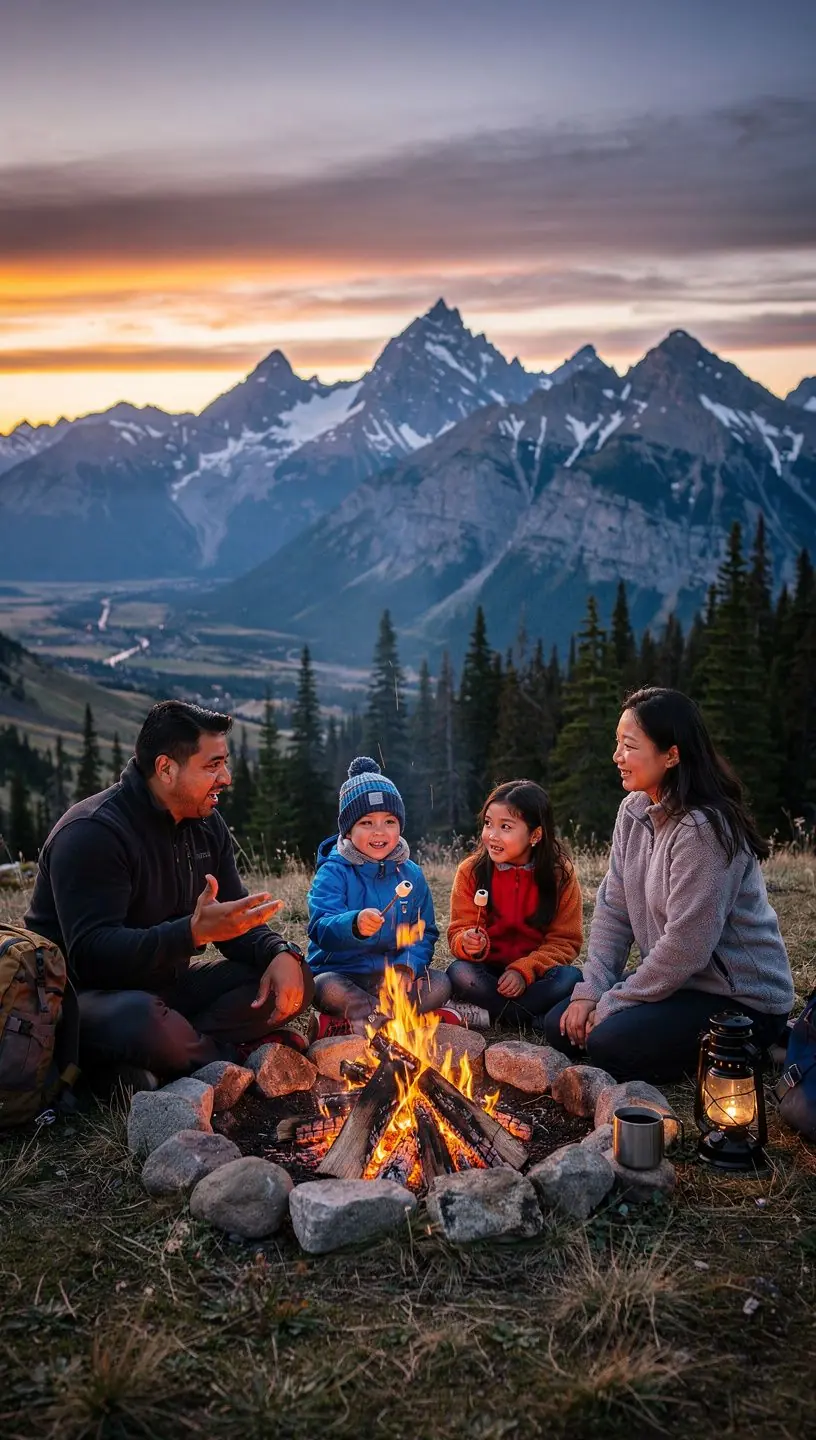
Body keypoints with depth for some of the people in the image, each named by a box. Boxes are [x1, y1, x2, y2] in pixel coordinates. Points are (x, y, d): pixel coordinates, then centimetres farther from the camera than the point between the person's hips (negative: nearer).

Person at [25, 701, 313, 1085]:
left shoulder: (207, 825, 6)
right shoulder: (92, 833, -21)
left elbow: (235, 919, 7)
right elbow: (91, 954, -31)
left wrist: (281, 953, -16)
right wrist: (194, 931, -43)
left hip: (164, 984, 8)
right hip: (85, 994, -8)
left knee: (293, 982, -6)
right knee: (145, 1022, -42)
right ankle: (223, 1061, -9)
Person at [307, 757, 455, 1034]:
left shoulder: (411, 874, 6)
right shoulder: (333, 872, -8)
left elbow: (425, 933, 5)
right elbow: (321, 928, -23)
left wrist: (407, 966, -16)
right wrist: (354, 925, -46)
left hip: (391, 975, 4)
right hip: (341, 974, -4)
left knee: (440, 983, -20)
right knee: (325, 988, -35)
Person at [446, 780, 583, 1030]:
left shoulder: (560, 873, -7)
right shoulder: (471, 871, -5)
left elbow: (565, 940, -7)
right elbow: (458, 932, -4)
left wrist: (524, 971, -21)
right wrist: (469, 943, -29)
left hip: (536, 971, 0)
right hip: (487, 972, 0)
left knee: (570, 978, -31)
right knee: (459, 973, -31)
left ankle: (486, 1013, -23)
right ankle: (535, 1017, -22)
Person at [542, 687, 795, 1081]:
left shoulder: (703, 829, -27)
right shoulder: (634, 811, 0)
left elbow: (685, 948, -26)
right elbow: (613, 908, 3)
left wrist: (610, 1005, -17)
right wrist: (591, 990, -8)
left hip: (740, 999, -9)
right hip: (676, 979, 9)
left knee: (609, 1045, -23)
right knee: (562, 1027, 2)